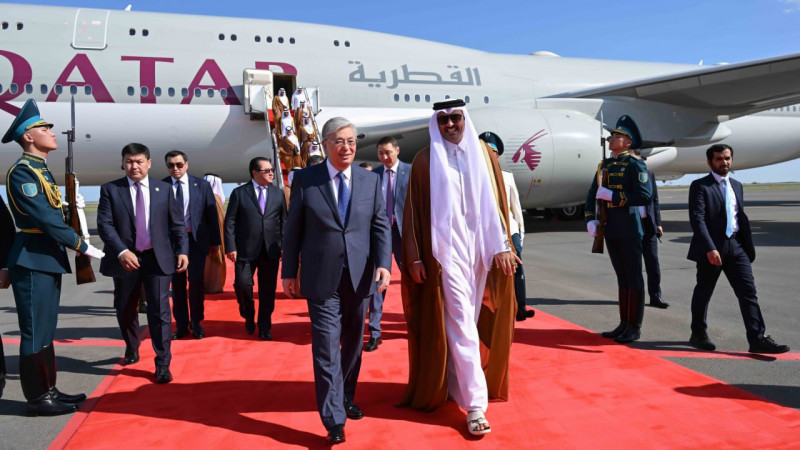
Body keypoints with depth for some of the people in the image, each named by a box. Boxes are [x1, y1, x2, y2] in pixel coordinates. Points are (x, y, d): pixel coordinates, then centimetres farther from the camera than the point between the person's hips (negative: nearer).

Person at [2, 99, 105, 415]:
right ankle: (37, 399, 8)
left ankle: (47, 390, 23)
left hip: (48, 259, 9)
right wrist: (82, 246, -17)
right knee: (35, 332, -2)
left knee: (45, 330, 14)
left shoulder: (41, 170, 16)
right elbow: (46, 219, -20)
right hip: (33, 262, -9)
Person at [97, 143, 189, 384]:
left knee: (160, 311, -4)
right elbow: (104, 224, -8)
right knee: (125, 310, 17)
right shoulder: (110, 189, 1)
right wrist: (122, 252, -22)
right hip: (125, 259, 1)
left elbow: (177, 224, 5)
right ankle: (131, 350, 42)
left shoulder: (164, 189, 5)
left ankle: (163, 364, 3)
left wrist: (182, 251, -7)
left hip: (158, 258, -1)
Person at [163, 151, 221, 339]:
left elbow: (212, 214, 3)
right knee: (177, 283, 8)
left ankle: (196, 322, 17)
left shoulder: (202, 185, 1)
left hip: (196, 240, 0)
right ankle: (181, 324, 20)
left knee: (197, 281, -1)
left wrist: (215, 241, 2)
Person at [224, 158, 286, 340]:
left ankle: (265, 327, 22)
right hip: (246, 249, -2)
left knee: (268, 290, 6)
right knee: (242, 284, -6)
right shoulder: (239, 193, 3)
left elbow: (284, 221, 9)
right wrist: (231, 247, -8)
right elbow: (230, 221, 0)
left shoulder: (278, 193, 10)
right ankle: (249, 317, 23)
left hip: (271, 249, 2)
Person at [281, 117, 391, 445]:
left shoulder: (371, 181, 6)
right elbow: (293, 229, 2)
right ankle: (334, 420, 6)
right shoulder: (305, 179, -1)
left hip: (360, 276, 3)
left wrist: (384, 263, -11)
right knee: (327, 349, -3)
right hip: (322, 277, -3)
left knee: (353, 344, 16)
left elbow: (380, 226, 3)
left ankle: (347, 399, 36)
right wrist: (289, 271, 1)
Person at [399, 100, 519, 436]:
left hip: (481, 249, 4)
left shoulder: (484, 157, 8)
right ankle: (475, 404, -1)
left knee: (477, 322, 11)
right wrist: (414, 257, -5)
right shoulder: (425, 161, 0)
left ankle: (459, 382, 30)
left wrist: (503, 246, 0)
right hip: (446, 251, -3)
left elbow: (497, 204, 8)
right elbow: (413, 212, 0)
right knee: (461, 325, -6)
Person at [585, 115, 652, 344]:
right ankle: (624, 323, 22)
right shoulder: (604, 165, 14)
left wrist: (613, 196, -19)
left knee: (633, 278, 1)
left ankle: (635, 327, 10)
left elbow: (645, 196, -18)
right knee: (622, 277, 14)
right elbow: (593, 194, 15)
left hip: (629, 230, -7)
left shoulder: (635, 164, -7)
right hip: (610, 229, 7)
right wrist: (590, 219, 1)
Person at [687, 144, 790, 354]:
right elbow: (697, 219, -15)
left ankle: (758, 339, 0)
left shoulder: (737, 186, 17)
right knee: (703, 292, 6)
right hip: (711, 248, -6)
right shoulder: (700, 186, -6)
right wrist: (710, 249, -23)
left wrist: (749, 247, 12)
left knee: (748, 291, -1)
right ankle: (698, 335, 21)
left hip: (736, 245, 6)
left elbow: (741, 217, 18)